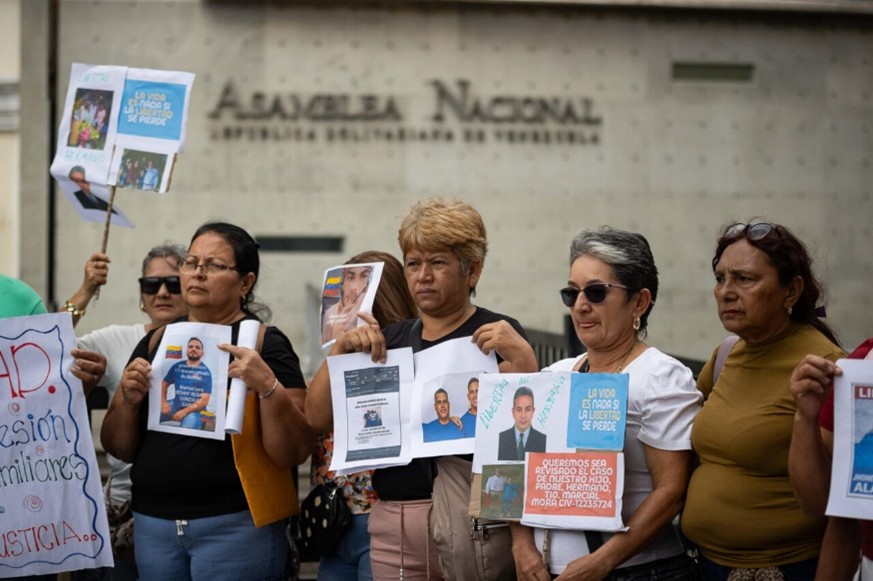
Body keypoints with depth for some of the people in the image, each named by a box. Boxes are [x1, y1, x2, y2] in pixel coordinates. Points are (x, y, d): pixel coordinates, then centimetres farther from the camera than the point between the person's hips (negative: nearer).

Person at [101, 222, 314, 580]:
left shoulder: (264, 345, -4)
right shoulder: (156, 342, 9)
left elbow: (294, 453, -10)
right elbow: (118, 448, 11)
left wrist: (267, 386, -24)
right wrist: (128, 400, -8)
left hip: (234, 523, -4)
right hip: (154, 523, 5)